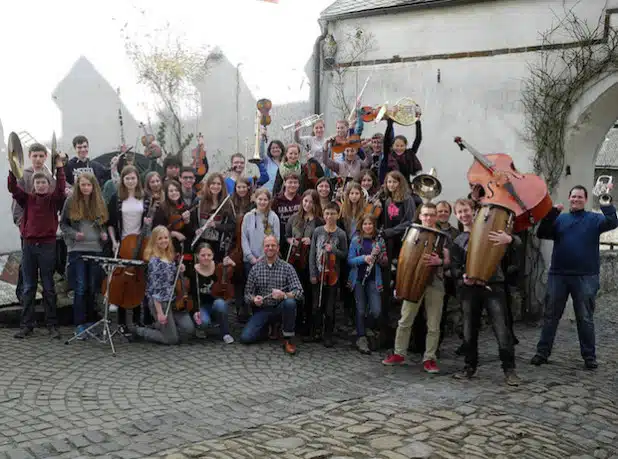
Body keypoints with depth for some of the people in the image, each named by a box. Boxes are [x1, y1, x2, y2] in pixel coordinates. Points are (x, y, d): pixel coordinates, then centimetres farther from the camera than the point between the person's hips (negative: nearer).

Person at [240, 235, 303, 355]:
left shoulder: (287, 267, -4)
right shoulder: (256, 268, 3)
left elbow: (299, 292, -14)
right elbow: (247, 293, 6)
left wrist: (284, 295, -34)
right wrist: (254, 299, -18)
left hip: (280, 308, -2)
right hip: (262, 309, 2)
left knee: (290, 302, -36)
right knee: (245, 338, -18)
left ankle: (288, 339, -15)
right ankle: (268, 326, 16)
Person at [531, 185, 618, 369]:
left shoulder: (594, 219, 6)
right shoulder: (559, 219, 11)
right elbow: (541, 234, -2)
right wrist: (551, 213, -14)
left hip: (585, 277, -2)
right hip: (558, 275, 2)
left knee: (585, 319, 5)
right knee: (551, 316, 6)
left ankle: (589, 356, 13)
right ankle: (542, 352, 13)